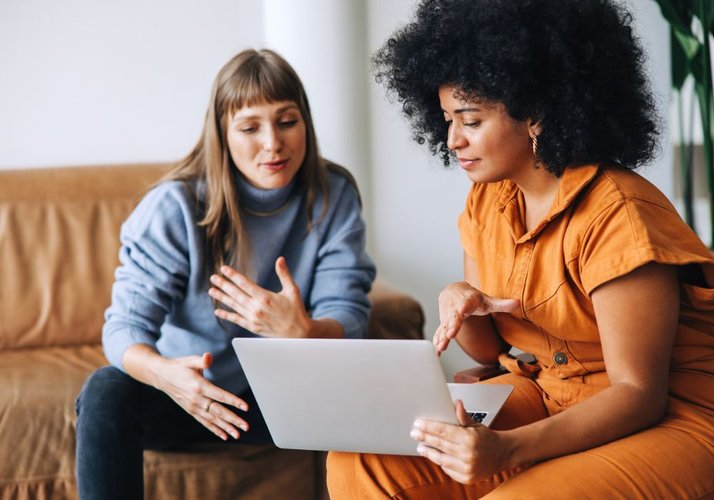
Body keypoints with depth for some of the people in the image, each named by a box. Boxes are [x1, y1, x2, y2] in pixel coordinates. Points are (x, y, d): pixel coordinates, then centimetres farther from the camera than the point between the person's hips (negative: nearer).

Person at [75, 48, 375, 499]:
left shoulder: (334, 197, -9)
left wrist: (302, 331, -40)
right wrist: (164, 373, -44)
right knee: (106, 393, -31)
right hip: (186, 390, -1)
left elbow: (348, 320, -13)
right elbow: (125, 326, -19)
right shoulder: (175, 206, -15)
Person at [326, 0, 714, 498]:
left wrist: (505, 449, -34)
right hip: (543, 396, 7)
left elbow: (638, 394, -20)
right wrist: (462, 306, -12)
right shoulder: (486, 201, 4)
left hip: (663, 420, -7)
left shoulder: (615, 215, -20)